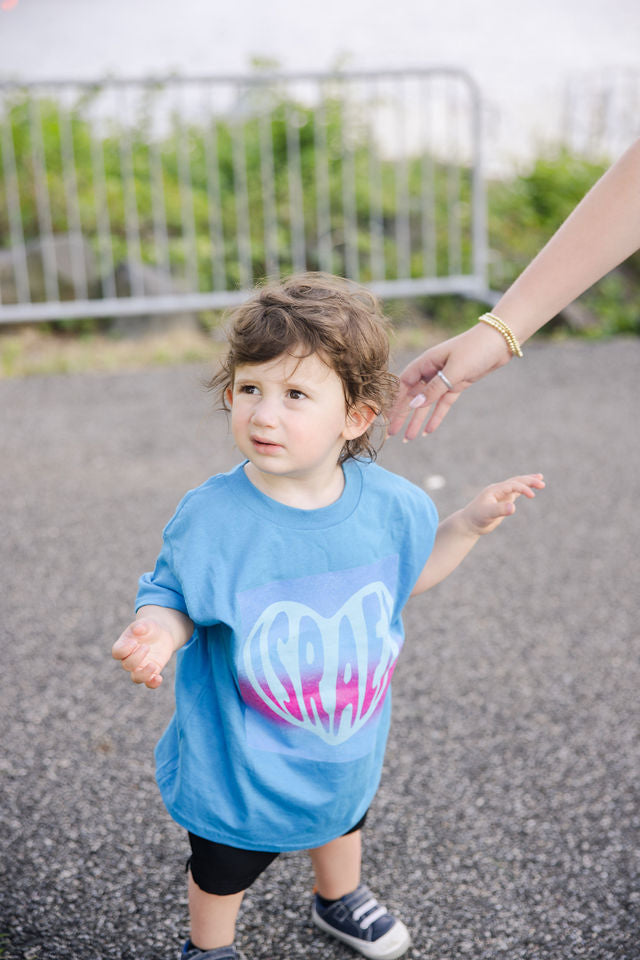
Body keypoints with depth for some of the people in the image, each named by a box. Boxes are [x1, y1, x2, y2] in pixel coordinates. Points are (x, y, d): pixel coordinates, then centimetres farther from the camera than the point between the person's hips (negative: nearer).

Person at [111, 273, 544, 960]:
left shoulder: (388, 503, -16)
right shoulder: (209, 519, -27)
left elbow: (410, 574, 3)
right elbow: (172, 596, -16)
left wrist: (471, 523, -6)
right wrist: (159, 630, -37)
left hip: (348, 742, 4)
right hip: (238, 759, -4)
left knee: (342, 820, 34)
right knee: (224, 868, 21)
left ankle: (339, 901, 67)